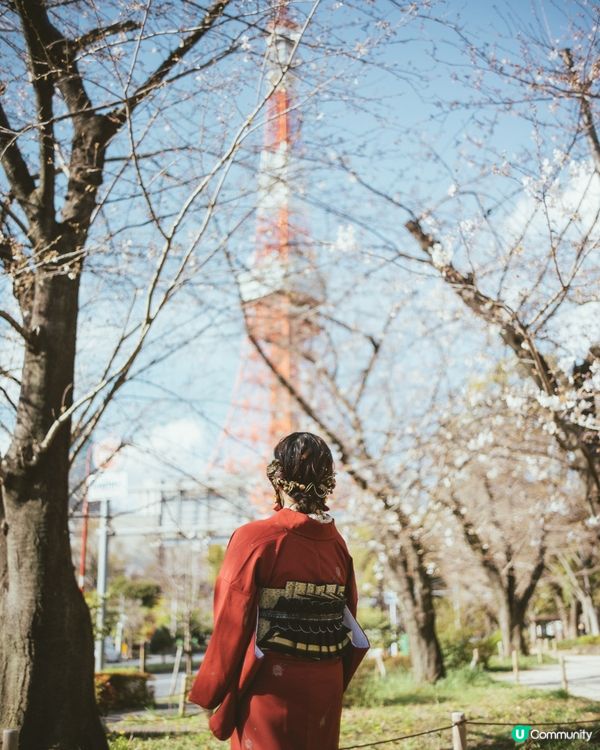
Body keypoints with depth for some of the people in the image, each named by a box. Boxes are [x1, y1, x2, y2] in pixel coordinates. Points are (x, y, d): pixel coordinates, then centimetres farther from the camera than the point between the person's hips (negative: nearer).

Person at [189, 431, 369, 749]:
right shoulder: (337, 544, 2)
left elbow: (231, 625, -11)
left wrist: (210, 693, 0)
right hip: (325, 689, 5)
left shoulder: (255, 539, -13)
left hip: (271, 689, -5)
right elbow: (349, 618, 7)